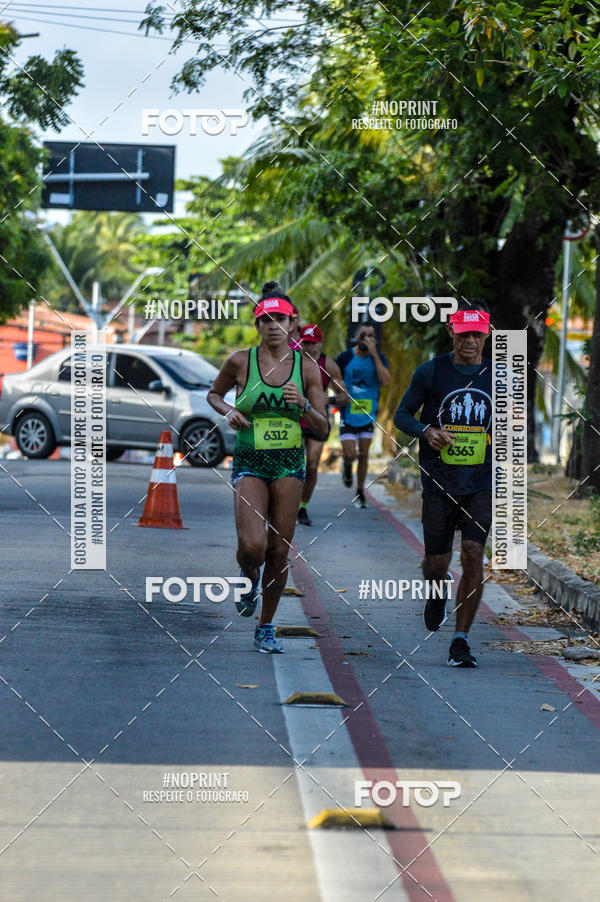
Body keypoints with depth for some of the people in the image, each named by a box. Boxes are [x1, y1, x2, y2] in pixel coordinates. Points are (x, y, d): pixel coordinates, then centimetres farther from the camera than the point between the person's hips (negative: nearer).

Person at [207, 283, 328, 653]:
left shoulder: (307, 367, -1)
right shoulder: (240, 362, -3)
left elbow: (322, 429, 3)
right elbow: (214, 393, 16)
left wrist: (304, 406, -17)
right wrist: (228, 411, -5)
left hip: (290, 463, 2)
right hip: (250, 463, -1)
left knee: (279, 551, 2)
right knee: (252, 546, -19)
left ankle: (266, 628, 20)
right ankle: (250, 579, 19)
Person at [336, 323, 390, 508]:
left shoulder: (379, 358, -2)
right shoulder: (345, 358, -5)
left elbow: (385, 381, -19)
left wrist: (374, 354, -22)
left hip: (368, 414, 2)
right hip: (348, 414, -2)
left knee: (364, 454, 4)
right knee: (350, 454, -11)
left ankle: (360, 492, 20)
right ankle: (347, 465, 26)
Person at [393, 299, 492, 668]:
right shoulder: (431, 372, 0)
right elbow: (402, 415, 6)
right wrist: (426, 431, -13)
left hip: (481, 483, 1)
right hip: (439, 481, -1)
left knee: (473, 557, -12)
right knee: (437, 562, 4)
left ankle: (461, 640, -5)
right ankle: (438, 592, 41)